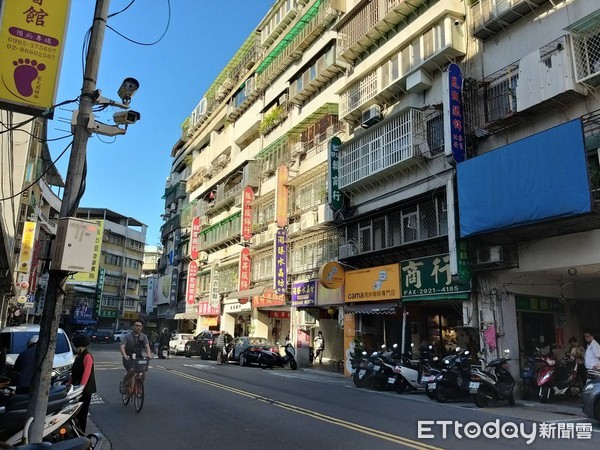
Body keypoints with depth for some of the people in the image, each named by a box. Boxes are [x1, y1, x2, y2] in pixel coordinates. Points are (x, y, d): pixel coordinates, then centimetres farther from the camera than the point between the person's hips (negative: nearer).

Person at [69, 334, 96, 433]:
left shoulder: (87, 356, -15)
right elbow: (74, 373, 19)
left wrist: (81, 387, -29)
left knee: (82, 412, -2)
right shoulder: (78, 356, 14)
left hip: (86, 389, -9)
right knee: (76, 412, 12)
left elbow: (86, 373, -23)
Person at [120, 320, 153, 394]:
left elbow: (147, 346, -9)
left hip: (138, 357, 3)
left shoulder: (143, 337, 5)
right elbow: (122, 346, -16)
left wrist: (148, 354, -31)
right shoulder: (128, 336, -3)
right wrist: (125, 355, -35)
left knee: (144, 372, -16)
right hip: (128, 358, -3)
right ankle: (123, 383, 0)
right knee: (132, 370, -29)